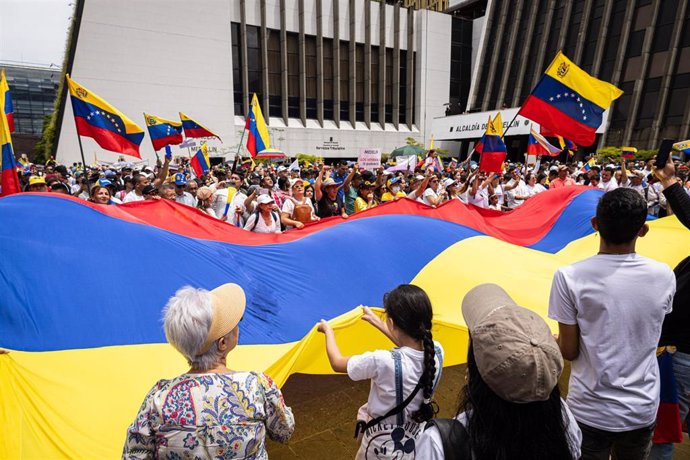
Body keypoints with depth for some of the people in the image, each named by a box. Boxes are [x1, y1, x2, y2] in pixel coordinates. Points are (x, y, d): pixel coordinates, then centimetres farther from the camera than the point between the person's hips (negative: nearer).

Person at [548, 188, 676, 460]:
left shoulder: (569, 277, -20)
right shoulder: (665, 276, -8)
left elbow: (568, 351, -12)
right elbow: (647, 337, 6)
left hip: (590, 413, -3)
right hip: (644, 411, 3)